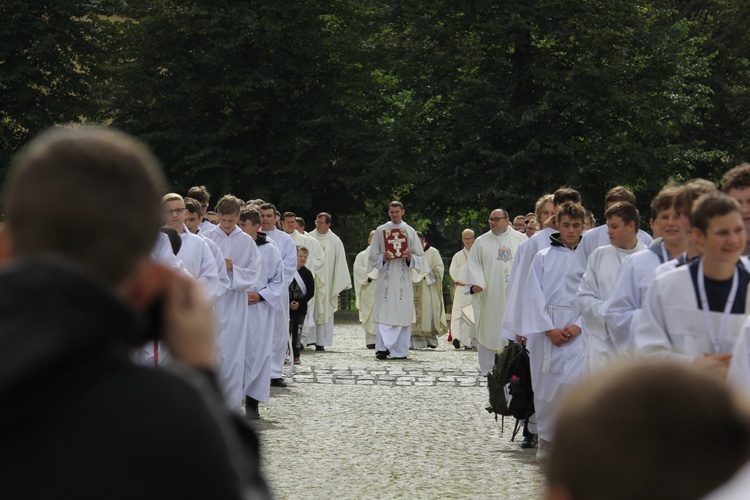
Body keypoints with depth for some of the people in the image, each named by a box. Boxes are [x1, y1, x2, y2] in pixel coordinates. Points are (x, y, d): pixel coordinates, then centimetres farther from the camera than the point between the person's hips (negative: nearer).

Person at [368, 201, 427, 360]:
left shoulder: (410, 231, 9)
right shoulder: (380, 230, 7)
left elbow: (420, 256, 9)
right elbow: (373, 254, 7)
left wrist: (410, 257, -12)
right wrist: (383, 258, -13)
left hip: (403, 278, 1)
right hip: (386, 277, -1)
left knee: (403, 313, -1)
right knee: (384, 312, -8)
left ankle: (400, 349, 3)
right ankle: (382, 348, -10)